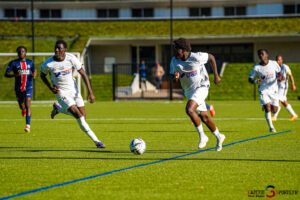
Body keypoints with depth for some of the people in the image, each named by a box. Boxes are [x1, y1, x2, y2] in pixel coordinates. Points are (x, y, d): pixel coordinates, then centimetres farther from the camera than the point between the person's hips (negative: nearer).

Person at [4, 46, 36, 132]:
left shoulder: (30, 62, 5)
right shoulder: (13, 63, -3)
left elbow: (34, 70, 23)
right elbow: (6, 74, -6)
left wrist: (34, 74, -2)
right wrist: (15, 74, -25)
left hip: (28, 87, -1)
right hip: (18, 88, 1)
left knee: (27, 105, -17)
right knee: (21, 105, 14)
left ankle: (28, 125, -20)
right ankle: (23, 109, 54)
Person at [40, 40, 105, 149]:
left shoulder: (71, 58, -13)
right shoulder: (48, 64, -17)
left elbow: (83, 74, -7)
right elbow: (42, 75, 5)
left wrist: (90, 92, -12)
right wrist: (51, 87, -12)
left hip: (73, 90, 4)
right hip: (61, 92, -4)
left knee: (82, 115, 4)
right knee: (77, 114, -18)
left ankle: (58, 108, 30)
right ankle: (96, 141, -8)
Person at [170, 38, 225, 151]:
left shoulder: (196, 57, -19)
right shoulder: (175, 61, -6)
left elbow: (211, 57, -1)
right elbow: (173, 77, 4)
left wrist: (216, 75, 1)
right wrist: (175, 76, -22)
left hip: (201, 87, -6)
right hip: (189, 91, 6)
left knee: (189, 109, -27)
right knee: (204, 117, 12)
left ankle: (202, 136, -13)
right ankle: (219, 137, 33)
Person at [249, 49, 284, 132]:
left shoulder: (274, 64, -3)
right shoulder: (256, 68, -7)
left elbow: (279, 73, 8)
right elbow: (250, 79, 0)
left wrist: (281, 77, -15)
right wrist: (255, 82, -22)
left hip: (273, 89, 2)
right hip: (263, 90, -2)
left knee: (274, 110, 2)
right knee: (268, 108, -16)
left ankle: (265, 107, 38)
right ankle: (271, 127, 0)